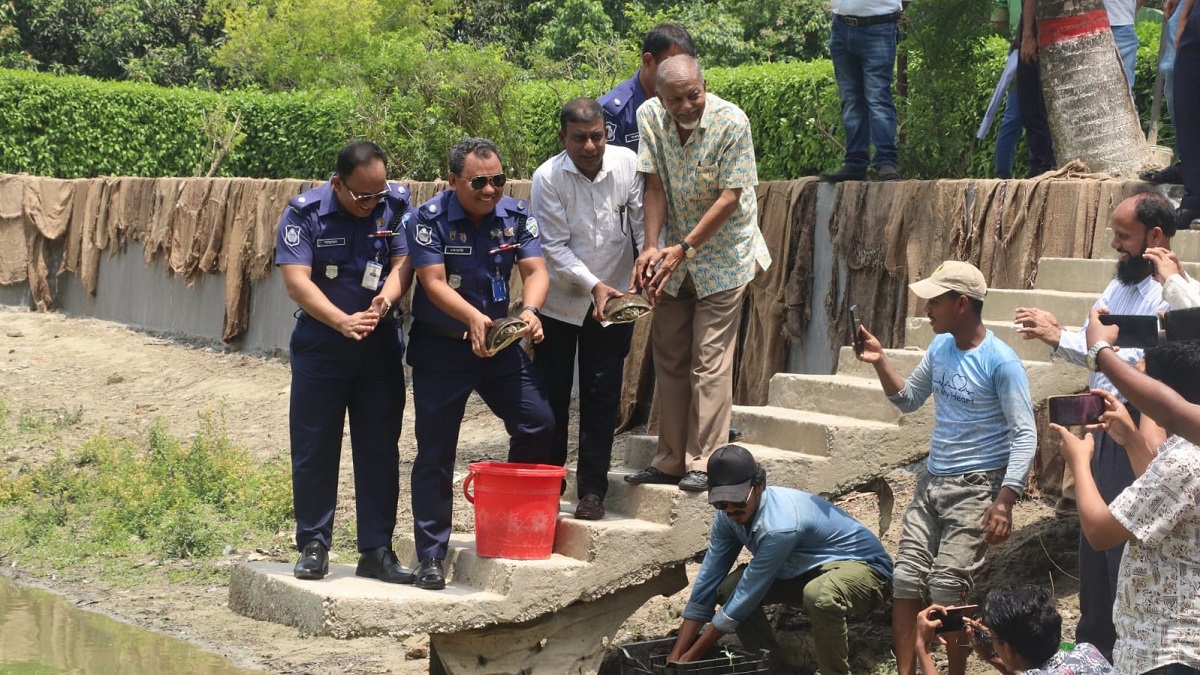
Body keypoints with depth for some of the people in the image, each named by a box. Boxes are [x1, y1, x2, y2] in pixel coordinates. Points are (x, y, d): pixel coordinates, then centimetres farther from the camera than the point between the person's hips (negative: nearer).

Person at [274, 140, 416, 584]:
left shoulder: (397, 206, -2)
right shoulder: (306, 213, -10)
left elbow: (404, 263, -6)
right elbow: (296, 280, -17)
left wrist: (384, 302, -28)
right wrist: (343, 322, -29)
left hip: (380, 344, 2)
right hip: (319, 343, -2)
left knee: (380, 450, 4)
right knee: (314, 449, 2)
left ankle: (377, 551, 11)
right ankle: (314, 547, 12)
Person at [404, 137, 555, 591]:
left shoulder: (516, 216, -3)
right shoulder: (429, 219, -14)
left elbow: (535, 270, -11)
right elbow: (433, 282, -21)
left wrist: (530, 310, -32)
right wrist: (473, 317, -38)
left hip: (499, 343, 4)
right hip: (441, 347, -4)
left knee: (538, 423, -5)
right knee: (436, 451, 0)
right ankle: (431, 556, 7)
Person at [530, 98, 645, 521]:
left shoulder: (627, 164, -10)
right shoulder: (547, 178, -15)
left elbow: (643, 222, -5)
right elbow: (554, 247, -15)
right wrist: (593, 285, -26)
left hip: (613, 300, 1)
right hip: (558, 300, -1)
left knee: (602, 397, 3)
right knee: (552, 395, 6)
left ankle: (592, 490, 11)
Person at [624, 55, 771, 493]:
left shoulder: (731, 122, -20)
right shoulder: (650, 116, -7)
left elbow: (729, 197, -20)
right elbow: (655, 185, -7)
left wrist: (683, 249, -22)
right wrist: (651, 247, -19)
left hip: (722, 255, -5)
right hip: (674, 258, 5)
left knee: (710, 360, -8)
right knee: (669, 358, 8)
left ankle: (704, 464, -4)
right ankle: (671, 461, 16)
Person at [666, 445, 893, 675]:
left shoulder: (780, 525, -34)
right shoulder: (729, 516, -11)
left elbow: (747, 595, -28)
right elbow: (708, 581, -5)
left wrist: (693, 655, -20)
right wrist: (677, 656, -9)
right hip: (810, 571, 8)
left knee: (820, 596, -40)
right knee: (729, 588, -7)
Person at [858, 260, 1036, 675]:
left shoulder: (1000, 362, -15)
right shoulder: (939, 348, 7)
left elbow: (1024, 436, -17)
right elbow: (908, 400, 21)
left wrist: (1004, 502, -25)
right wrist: (880, 362, 4)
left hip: (976, 489, -7)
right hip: (932, 482, 7)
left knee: (946, 589, -10)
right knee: (905, 579, 2)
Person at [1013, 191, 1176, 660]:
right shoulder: (1120, 285, 12)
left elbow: (1135, 361, -28)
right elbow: (1091, 346, 13)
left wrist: (1060, 337, -26)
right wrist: (1051, 335, -6)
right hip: (1102, 431, 9)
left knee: (1125, 552, 0)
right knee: (1093, 543, 18)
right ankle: (1092, 646, 31)